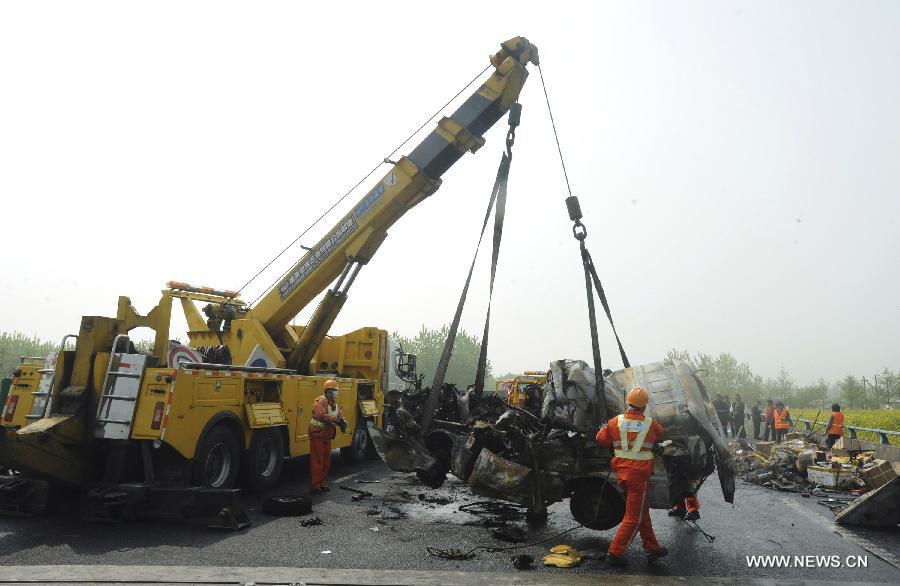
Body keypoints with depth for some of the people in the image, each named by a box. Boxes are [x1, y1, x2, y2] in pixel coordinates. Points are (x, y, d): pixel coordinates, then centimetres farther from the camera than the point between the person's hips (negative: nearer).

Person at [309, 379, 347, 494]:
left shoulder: (334, 403, 11)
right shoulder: (320, 402, -18)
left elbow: (340, 414, 8)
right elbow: (321, 415, -33)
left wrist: (343, 422, -14)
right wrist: (335, 420, -37)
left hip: (327, 436, 9)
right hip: (317, 435, -9)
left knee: (326, 461, 15)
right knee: (317, 461, -6)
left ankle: (322, 483, 26)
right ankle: (315, 486, 0)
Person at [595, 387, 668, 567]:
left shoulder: (616, 421, -4)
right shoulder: (650, 423, -6)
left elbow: (601, 439, 3)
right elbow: (662, 434, 15)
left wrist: (604, 427, 22)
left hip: (621, 471, 4)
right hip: (639, 474, -4)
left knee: (643, 511, 20)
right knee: (633, 517, 3)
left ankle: (653, 549, 32)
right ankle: (614, 552, 0)